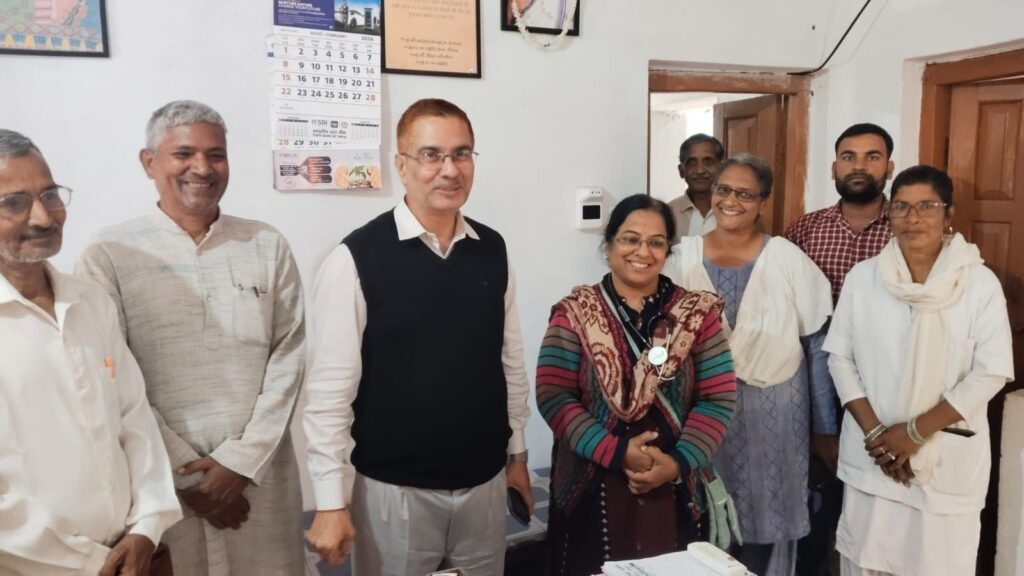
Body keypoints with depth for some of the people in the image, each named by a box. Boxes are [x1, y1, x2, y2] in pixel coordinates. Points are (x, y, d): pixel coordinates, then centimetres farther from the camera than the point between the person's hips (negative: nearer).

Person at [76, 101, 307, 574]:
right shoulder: (108, 255, -3)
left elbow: (288, 357, -1)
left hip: (260, 475, 2)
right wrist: (185, 473, -7)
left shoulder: (268, 247, 3)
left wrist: (240, 462, -8)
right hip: (160, 481, -1)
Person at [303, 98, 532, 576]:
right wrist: (330, 502, -13)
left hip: (484, 483, 4)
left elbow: (510, 360, 7)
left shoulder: (493, 251, 0)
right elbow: (330, 386, -13)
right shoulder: (356, 258, -14)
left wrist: (517, 453, 12)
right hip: (394, 488, -4)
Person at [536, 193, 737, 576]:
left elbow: (719, 398, -2)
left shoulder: (697, 314, 2)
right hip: (591, 489, -1)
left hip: (671, 491, 1)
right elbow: (553, 397, -10)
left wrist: (679, 462, -14)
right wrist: (617, 452, -18)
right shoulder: (575, 313, -2)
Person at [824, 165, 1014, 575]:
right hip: (870, 452, 2)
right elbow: (839, 357, 1)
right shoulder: (863, 277, 0)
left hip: (949, 457, -1)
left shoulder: (981, 283, -6)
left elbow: (991, 372, -9)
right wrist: (874, 432, -9)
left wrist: (915, 431, -14)